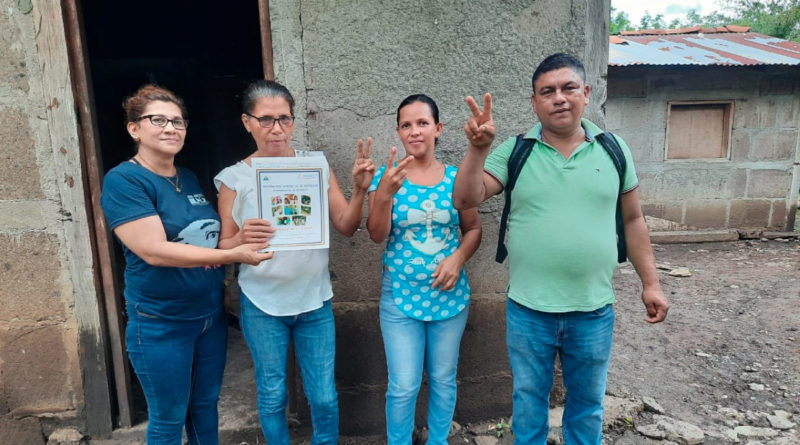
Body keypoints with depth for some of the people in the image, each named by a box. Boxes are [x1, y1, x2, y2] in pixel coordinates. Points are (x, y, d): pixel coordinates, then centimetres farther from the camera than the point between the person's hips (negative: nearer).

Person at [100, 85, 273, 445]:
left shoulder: (190, 179, 7)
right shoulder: (122, 180, -14)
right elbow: (154, 251, -24)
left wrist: (242, 234, 1)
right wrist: (232, 255, -28)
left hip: (211, 314, 6)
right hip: (160, 324, -6)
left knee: (206, 406, 19)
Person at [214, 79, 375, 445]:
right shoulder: (234, 178, -5)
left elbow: (347, 227, -1)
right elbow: (223, 247, -1)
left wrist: (360, 189, -18)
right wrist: (242, 239, -23)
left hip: (315, 301, 1)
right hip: (262, 305, -1)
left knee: (324, 397, 10)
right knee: (272, 396, 15)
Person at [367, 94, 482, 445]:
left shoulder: (455, 178, -1)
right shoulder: (386, 176, -5)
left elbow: (473, 229, 6)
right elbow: (377, 236, -11)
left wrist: (458, 258, -13)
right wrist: (385, 192, -27)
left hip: (450, 295, 2)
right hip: (400, 296, -1)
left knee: (443, 380, 16)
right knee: (403, 386, 5)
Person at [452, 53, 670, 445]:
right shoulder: (514, 151, -5)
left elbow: (632, 220, 7)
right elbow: (466, 200, -13)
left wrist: (650, 283, 6)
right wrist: (477, 149, -27)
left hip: (594, 310, 2)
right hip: (528, 309, -1)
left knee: (587, 402, 21)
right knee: (529, 400, 18)